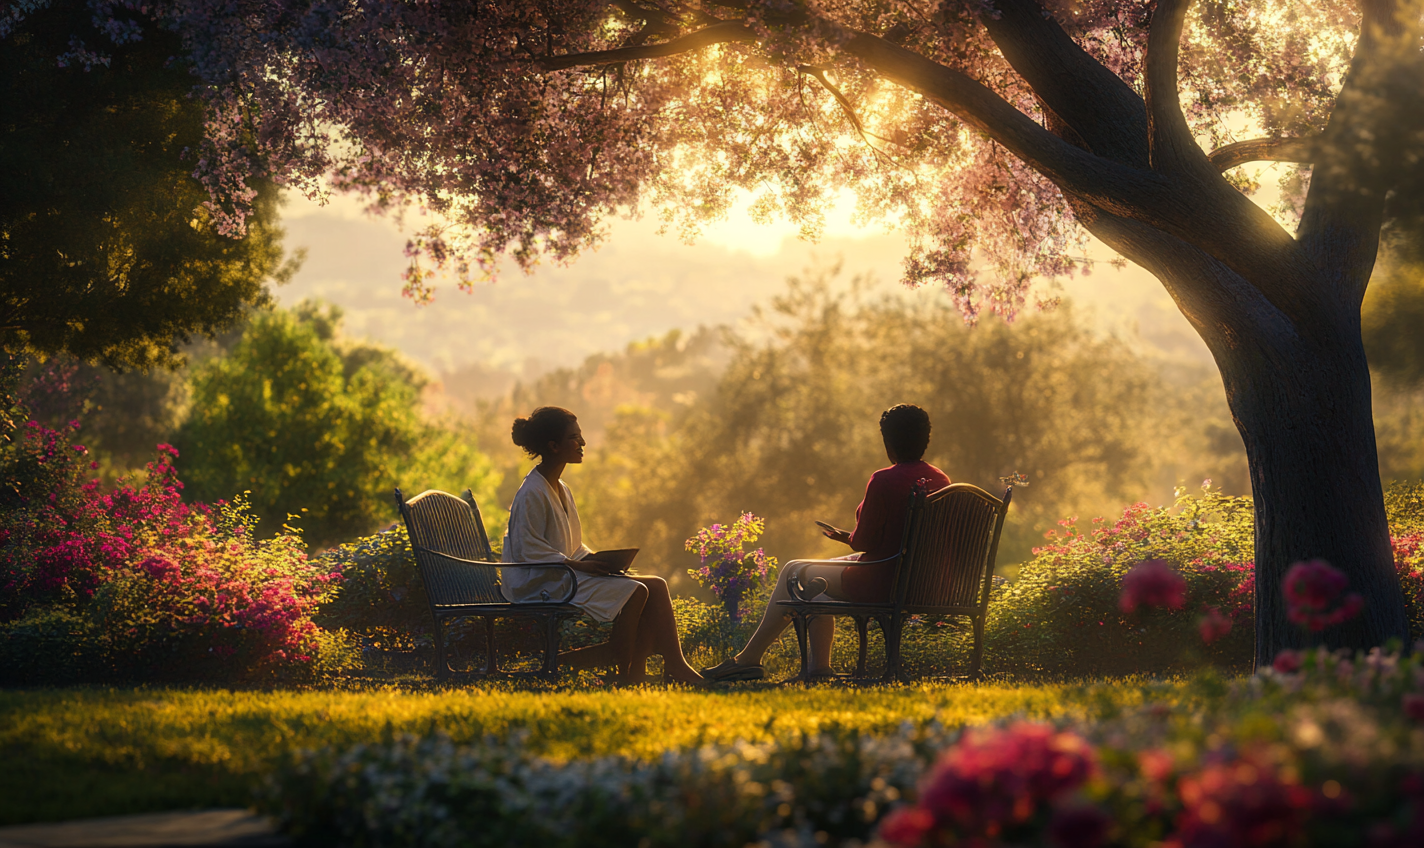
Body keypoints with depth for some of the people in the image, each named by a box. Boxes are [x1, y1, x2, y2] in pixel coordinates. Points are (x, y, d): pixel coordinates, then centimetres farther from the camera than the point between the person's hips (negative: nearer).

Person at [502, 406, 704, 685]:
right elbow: (529, 550, -19)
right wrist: (577, 565, -22)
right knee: (635, 592, -23)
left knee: (656, 587, -7)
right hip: (543, 585, -10)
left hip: (565, 575, 10)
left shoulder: (561, 490, 18)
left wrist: (596, 560, 2)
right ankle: (626, 673, -11)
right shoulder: (532, 493, -13)